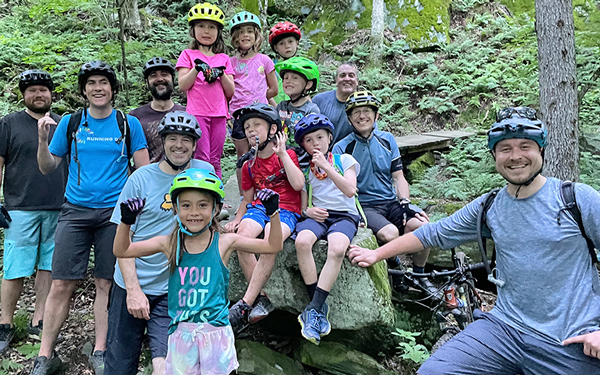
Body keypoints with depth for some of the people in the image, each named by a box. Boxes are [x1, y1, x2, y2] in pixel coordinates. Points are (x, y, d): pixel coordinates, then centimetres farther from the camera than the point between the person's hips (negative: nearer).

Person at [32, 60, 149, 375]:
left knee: (106, 284, 5)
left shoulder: (129, 124, 5)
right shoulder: (70, 122, 8)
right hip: (75, 211, 1)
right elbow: (48, 168, 11)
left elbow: (144, 169, 5)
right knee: (61, 284, -1)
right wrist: (42, 139, -5)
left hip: (114, 212, -1)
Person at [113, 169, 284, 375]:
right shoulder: (169, 244, -2)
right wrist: (126, 221, -12)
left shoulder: (224, 243, -5)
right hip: (181, 333, 1)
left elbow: (274, 246, -2)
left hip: (216, 332, -1)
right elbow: (121, 250, 2)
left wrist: (273, 213, -13)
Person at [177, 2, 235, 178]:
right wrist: (196, 69, -16)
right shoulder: (188, 55, 8)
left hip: (219, 115, 3)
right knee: (202, 159, -9)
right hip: (197, 113, -3)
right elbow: (183, 86, -3)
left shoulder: (223, 59, 15)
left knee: (215, 161, 6)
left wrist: (221, 74, -9)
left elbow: (230, 92, 8)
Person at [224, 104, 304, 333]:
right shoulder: (249, 165, 20)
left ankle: (244, 305, -30)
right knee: (242, 236, -30)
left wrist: (282, 153, -6)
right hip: (258, 207, 4)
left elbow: (298, 185, -9)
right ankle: (261, 299, -21)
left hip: (285, 210, -4)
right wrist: (237, 218, 5)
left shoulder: (287, 155, 7)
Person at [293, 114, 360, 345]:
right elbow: (302, 202, 18)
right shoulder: (304, 169, 19)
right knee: (302, 241, -34)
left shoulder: (344, 159, 12)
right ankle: (320, 307, -26)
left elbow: (350, 190, -4)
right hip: (317, 215, 2)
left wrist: (326, 167, -9)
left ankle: (313, 309, -31)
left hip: (344, 215, -2)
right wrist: (307, 210, -5)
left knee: (337, 248, -37)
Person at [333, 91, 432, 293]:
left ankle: (419, 276, 3)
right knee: (390, 233, -32)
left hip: (391, 202, 4)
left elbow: (398, 178, 9)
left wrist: (406, 204, -6)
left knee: (422, 225, -23)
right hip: (363, 206, -4)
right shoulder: (341, 147, -2)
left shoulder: (387, 140, 10)